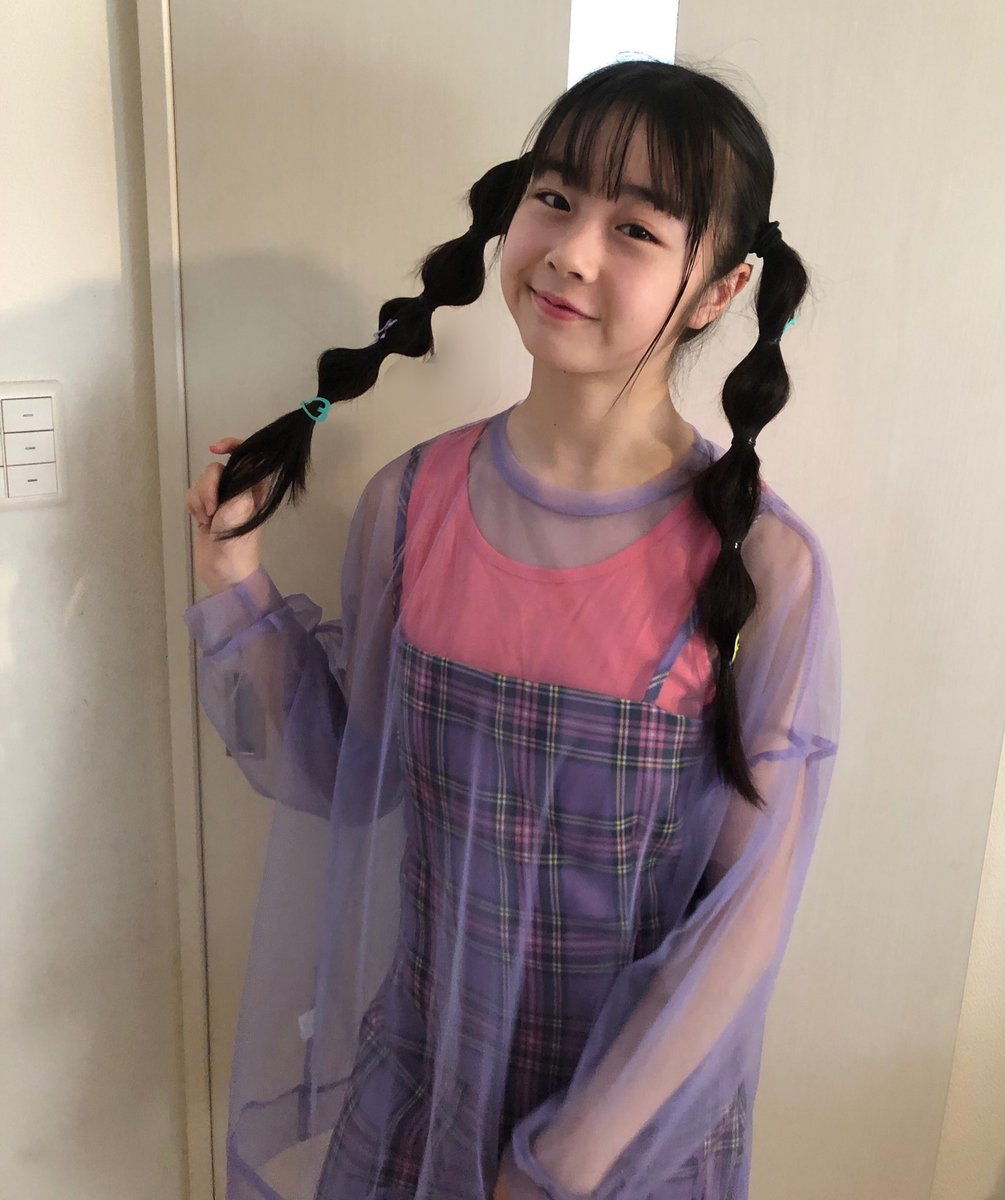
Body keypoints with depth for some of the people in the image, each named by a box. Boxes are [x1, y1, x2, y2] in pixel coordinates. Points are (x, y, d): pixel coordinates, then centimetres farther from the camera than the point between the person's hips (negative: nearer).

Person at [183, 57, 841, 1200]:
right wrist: (239, 591, -11)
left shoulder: (762, 568, -22)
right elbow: (348, 782, -2)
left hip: (640, 1104, -3)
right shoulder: (410, 504, -12)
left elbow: (744, 917, -15)